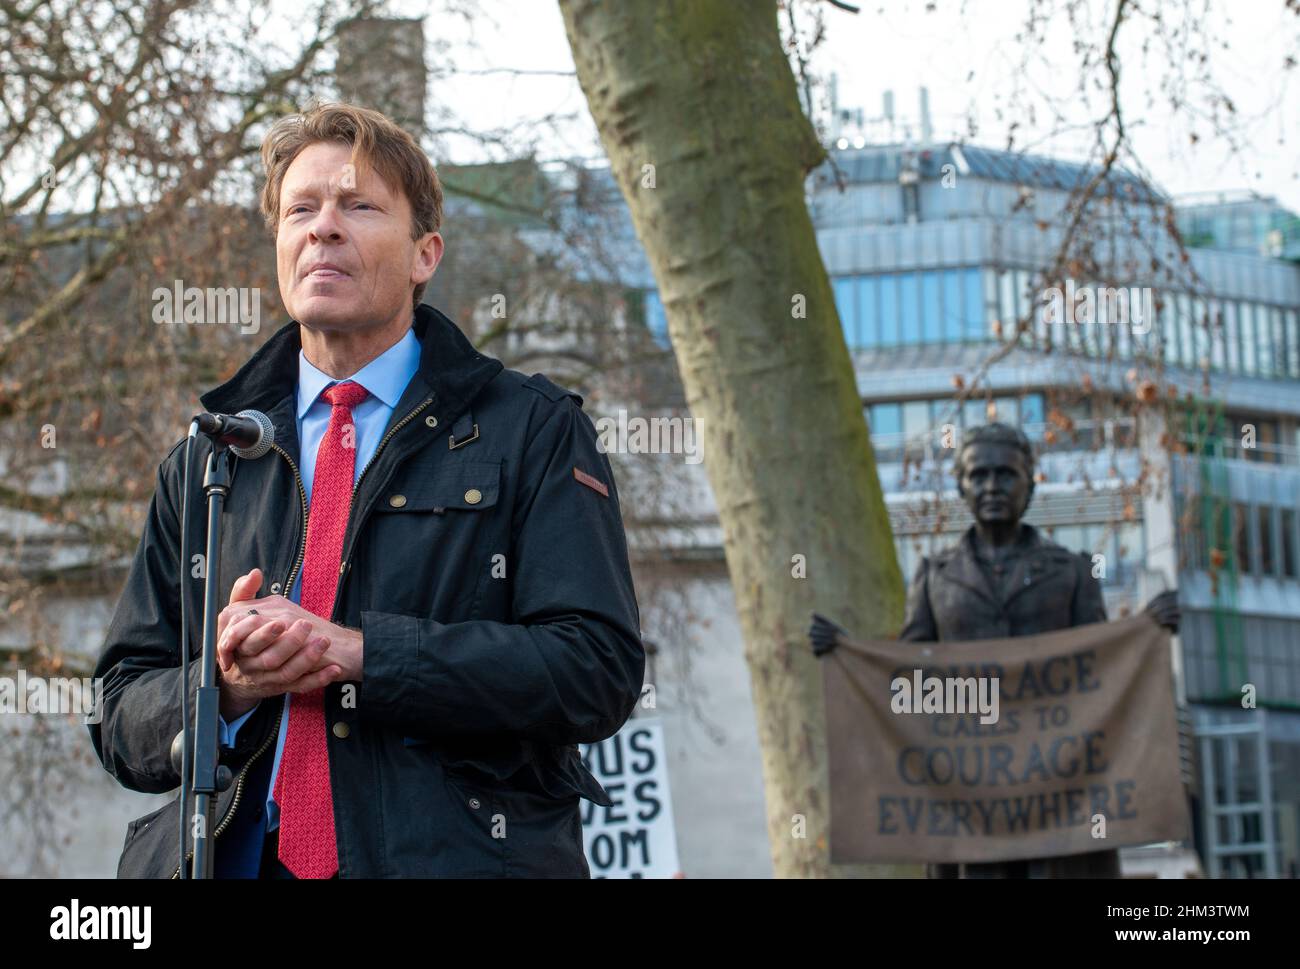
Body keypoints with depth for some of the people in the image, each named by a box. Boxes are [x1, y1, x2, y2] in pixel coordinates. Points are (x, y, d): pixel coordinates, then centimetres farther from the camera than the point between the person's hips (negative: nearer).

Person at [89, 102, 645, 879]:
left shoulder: (534, 434, 9)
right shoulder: (203, 467, 19)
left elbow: (600, 670, -3)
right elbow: (124, 726, 17)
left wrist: (353, 652, -10)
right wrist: (226, 688, -6)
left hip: (456, 859, -3)